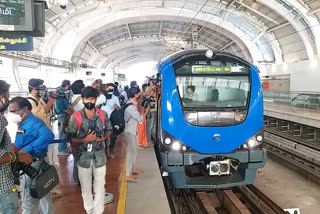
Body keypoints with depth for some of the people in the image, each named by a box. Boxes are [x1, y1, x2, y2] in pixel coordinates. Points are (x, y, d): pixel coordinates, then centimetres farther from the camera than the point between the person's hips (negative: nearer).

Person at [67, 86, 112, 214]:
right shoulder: (76, 117, -12)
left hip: (99, 156, 1)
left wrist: (103, 138, -10)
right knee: (86, 187, 15)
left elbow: (109, 129, 10)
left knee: (100, 186, 8)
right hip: (83, 157, 0)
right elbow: (70, 138, -6)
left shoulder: (102, 115, -6)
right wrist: (85, 140, -21)